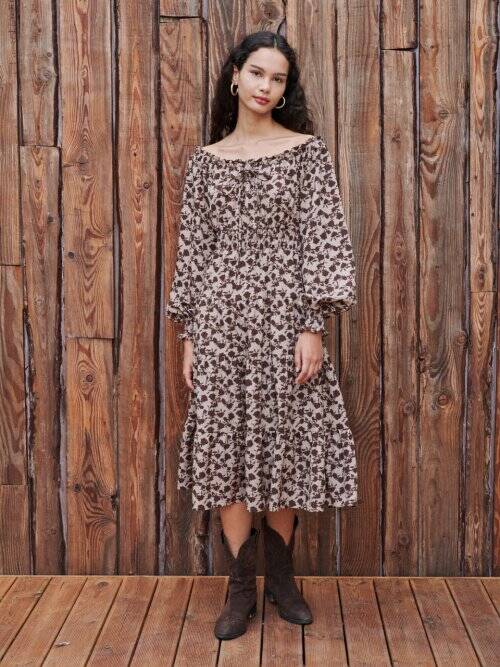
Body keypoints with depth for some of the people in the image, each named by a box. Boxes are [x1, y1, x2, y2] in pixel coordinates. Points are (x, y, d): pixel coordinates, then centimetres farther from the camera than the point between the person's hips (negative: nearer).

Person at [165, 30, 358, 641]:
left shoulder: (306, 150, 2)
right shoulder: (205, 160, 9)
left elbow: (324, 240, -4)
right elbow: (192, 250, 9)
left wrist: (314, 326, -12)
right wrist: (188, 337, 5)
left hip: (286, 316, -2)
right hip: (222, 319, 2)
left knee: (286, 446, 5)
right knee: (227, 450, 2)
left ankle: (280, 576, 26)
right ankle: (241, 589, 16)